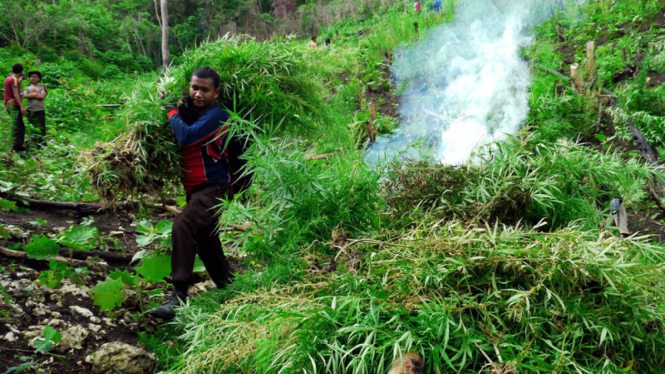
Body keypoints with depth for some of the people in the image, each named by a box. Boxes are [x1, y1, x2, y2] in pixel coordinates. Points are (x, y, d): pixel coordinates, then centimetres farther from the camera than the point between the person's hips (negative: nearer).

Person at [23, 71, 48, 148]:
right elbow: (25, 95, -3)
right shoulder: (27, 88, 17)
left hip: (40, 111, -2)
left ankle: (42, 144, -2)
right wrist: (37, 94, -4)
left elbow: (42, 96, -7)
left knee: (41, 129, -5)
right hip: (30, 111, 2)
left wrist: (31, 95, -1)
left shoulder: (43, 87, 10)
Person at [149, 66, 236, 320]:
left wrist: (173, 113, -9)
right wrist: (179, 111, 6)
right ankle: (227, 288, 35)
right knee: (205, 242, 18)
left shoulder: (216, 115, -14)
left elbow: (187, 136, -26)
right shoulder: (192, 112, 12)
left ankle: (179, 296, -30)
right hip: (196, 188, 10)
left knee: (183, 227, -28)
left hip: (213, 187, -10)